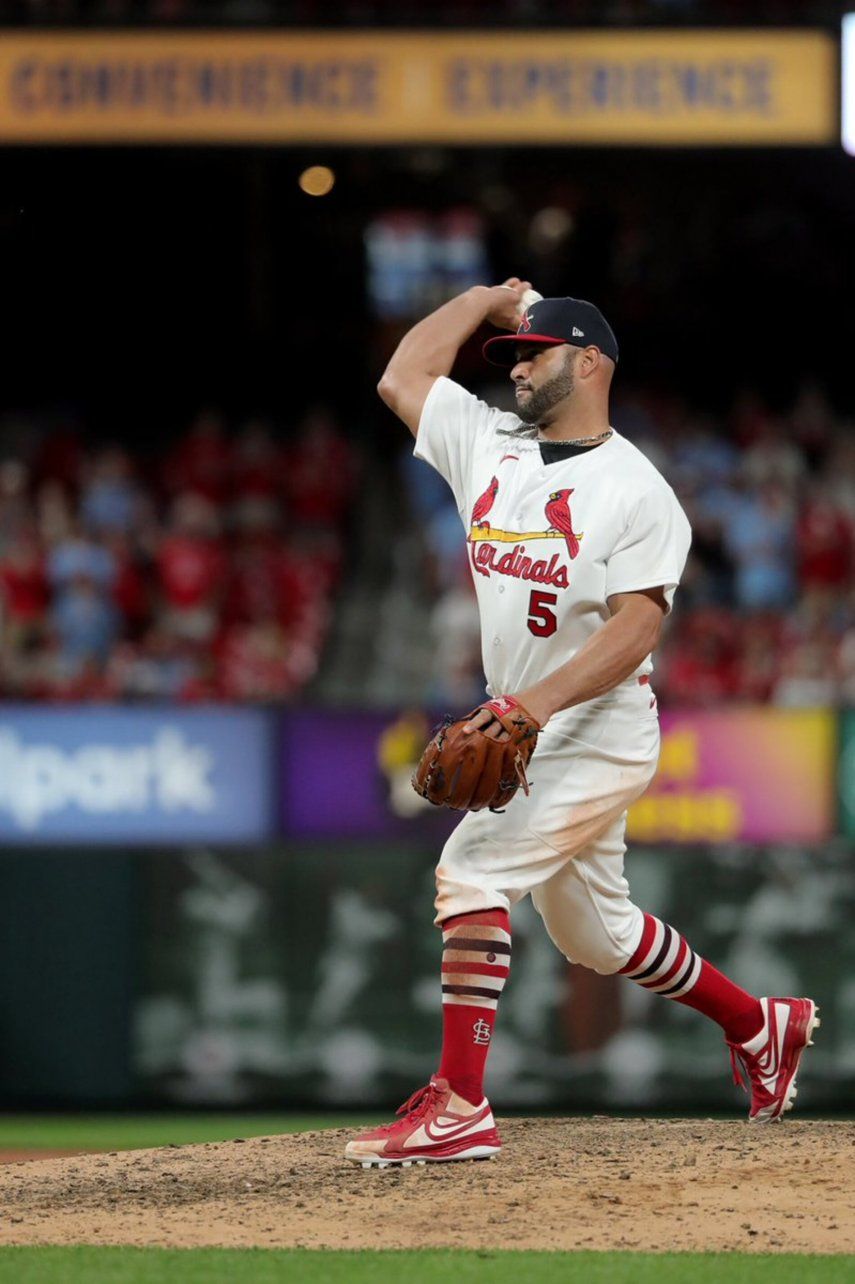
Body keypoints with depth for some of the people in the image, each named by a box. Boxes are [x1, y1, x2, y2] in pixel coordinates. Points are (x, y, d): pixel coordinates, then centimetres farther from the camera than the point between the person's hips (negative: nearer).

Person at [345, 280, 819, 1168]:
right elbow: (402, 377, 13)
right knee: (593, 934, 18)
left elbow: (637, 628, -22)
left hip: (598, 738, -8)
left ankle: (459, 1108, -23)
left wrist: (540, 700, -34)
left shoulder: (635, 490, -13)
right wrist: (485, 300, 13)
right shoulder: (489, 446, 7)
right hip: (530, 735, 8)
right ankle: (758, 1025, 37)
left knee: (471, 871, -22)